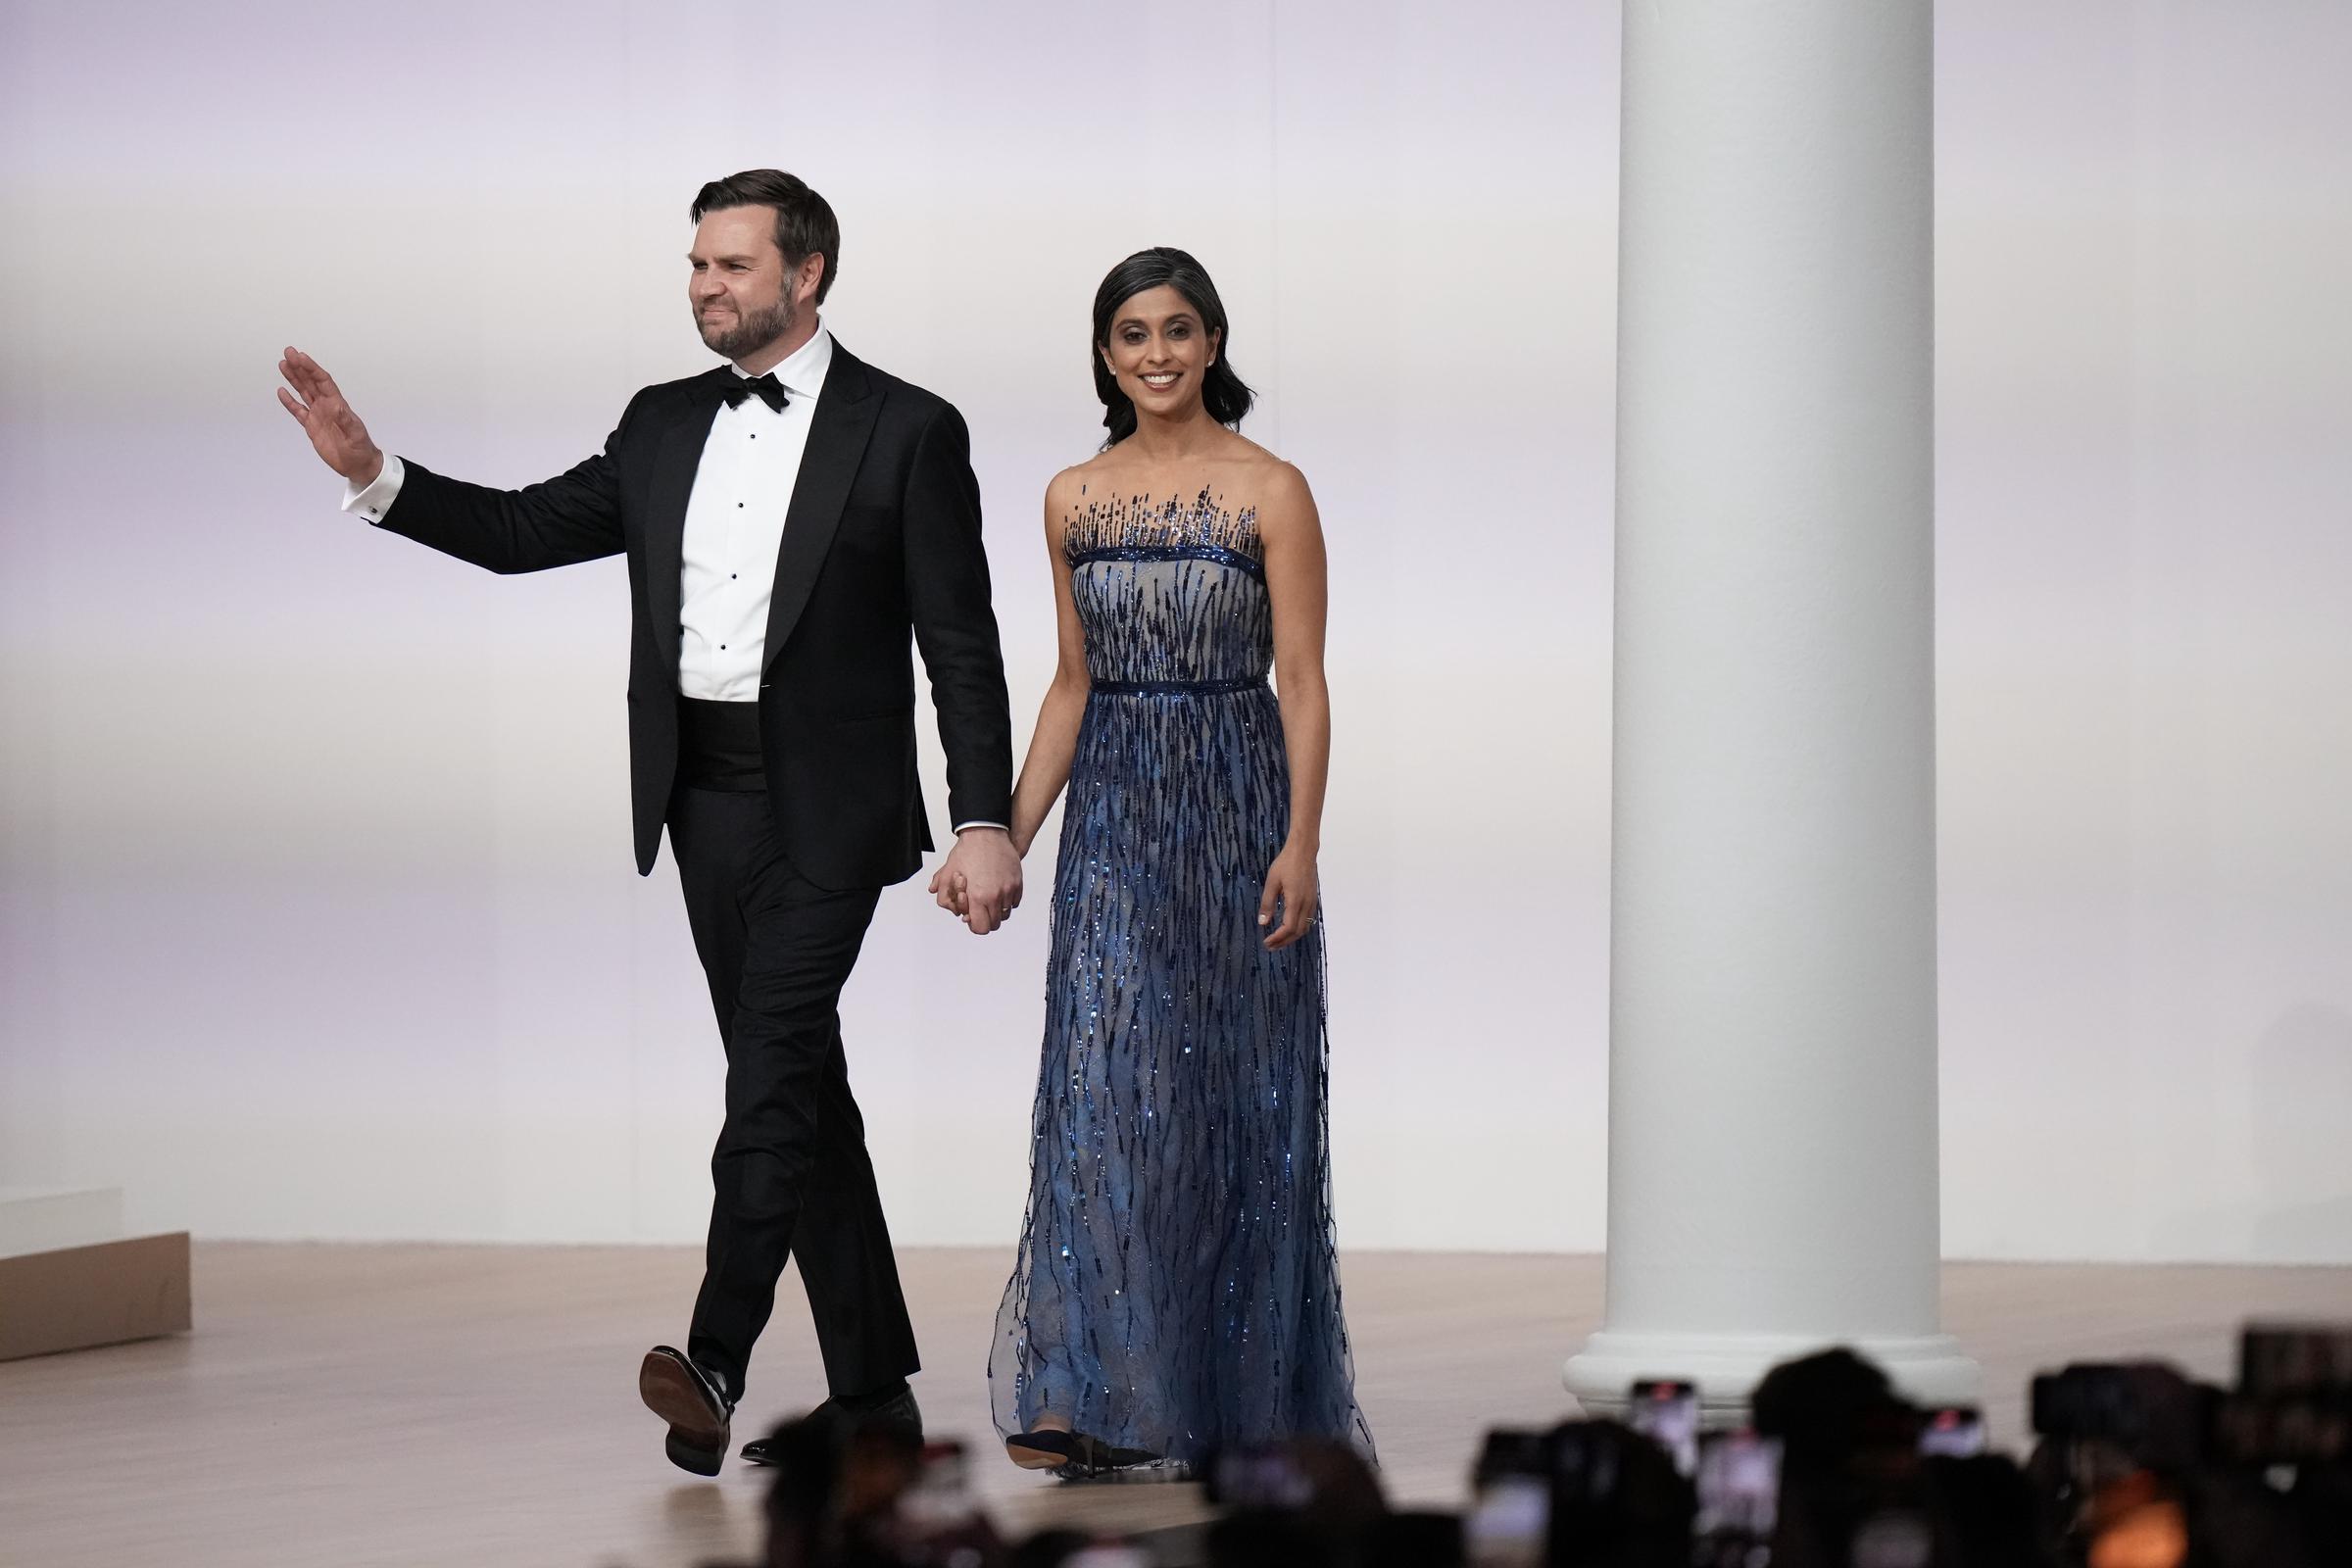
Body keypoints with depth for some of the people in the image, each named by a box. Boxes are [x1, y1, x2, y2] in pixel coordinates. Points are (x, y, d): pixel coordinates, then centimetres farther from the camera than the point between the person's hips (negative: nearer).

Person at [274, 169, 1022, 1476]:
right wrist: (374, 475, -2)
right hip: (706, 798, 6)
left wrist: (986, 822, -12)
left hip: (826, 804, -6)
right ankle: (872, 1392, 15)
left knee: (773, 1065, -18)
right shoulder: (665, 426, 12)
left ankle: (717, 1360, -27)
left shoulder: (907, 432, -5)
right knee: (799, 1084, 9)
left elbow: (962, 645, -7)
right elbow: (526, 530, 10)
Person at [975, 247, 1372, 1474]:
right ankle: (1097, 1400, -4)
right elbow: (1073, 685, 13)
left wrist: (1301, 843, -16)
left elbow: (1303, 682, -6)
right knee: (1104, 1090, -5)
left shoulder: (1270, 491, -4)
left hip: (1236, 810, -3)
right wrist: (1007, 840, 7)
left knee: (1237, 1089, 2)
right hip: (1113, 816, 3)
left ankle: (1244, 1391, 12)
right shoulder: (1074, 499, 8)